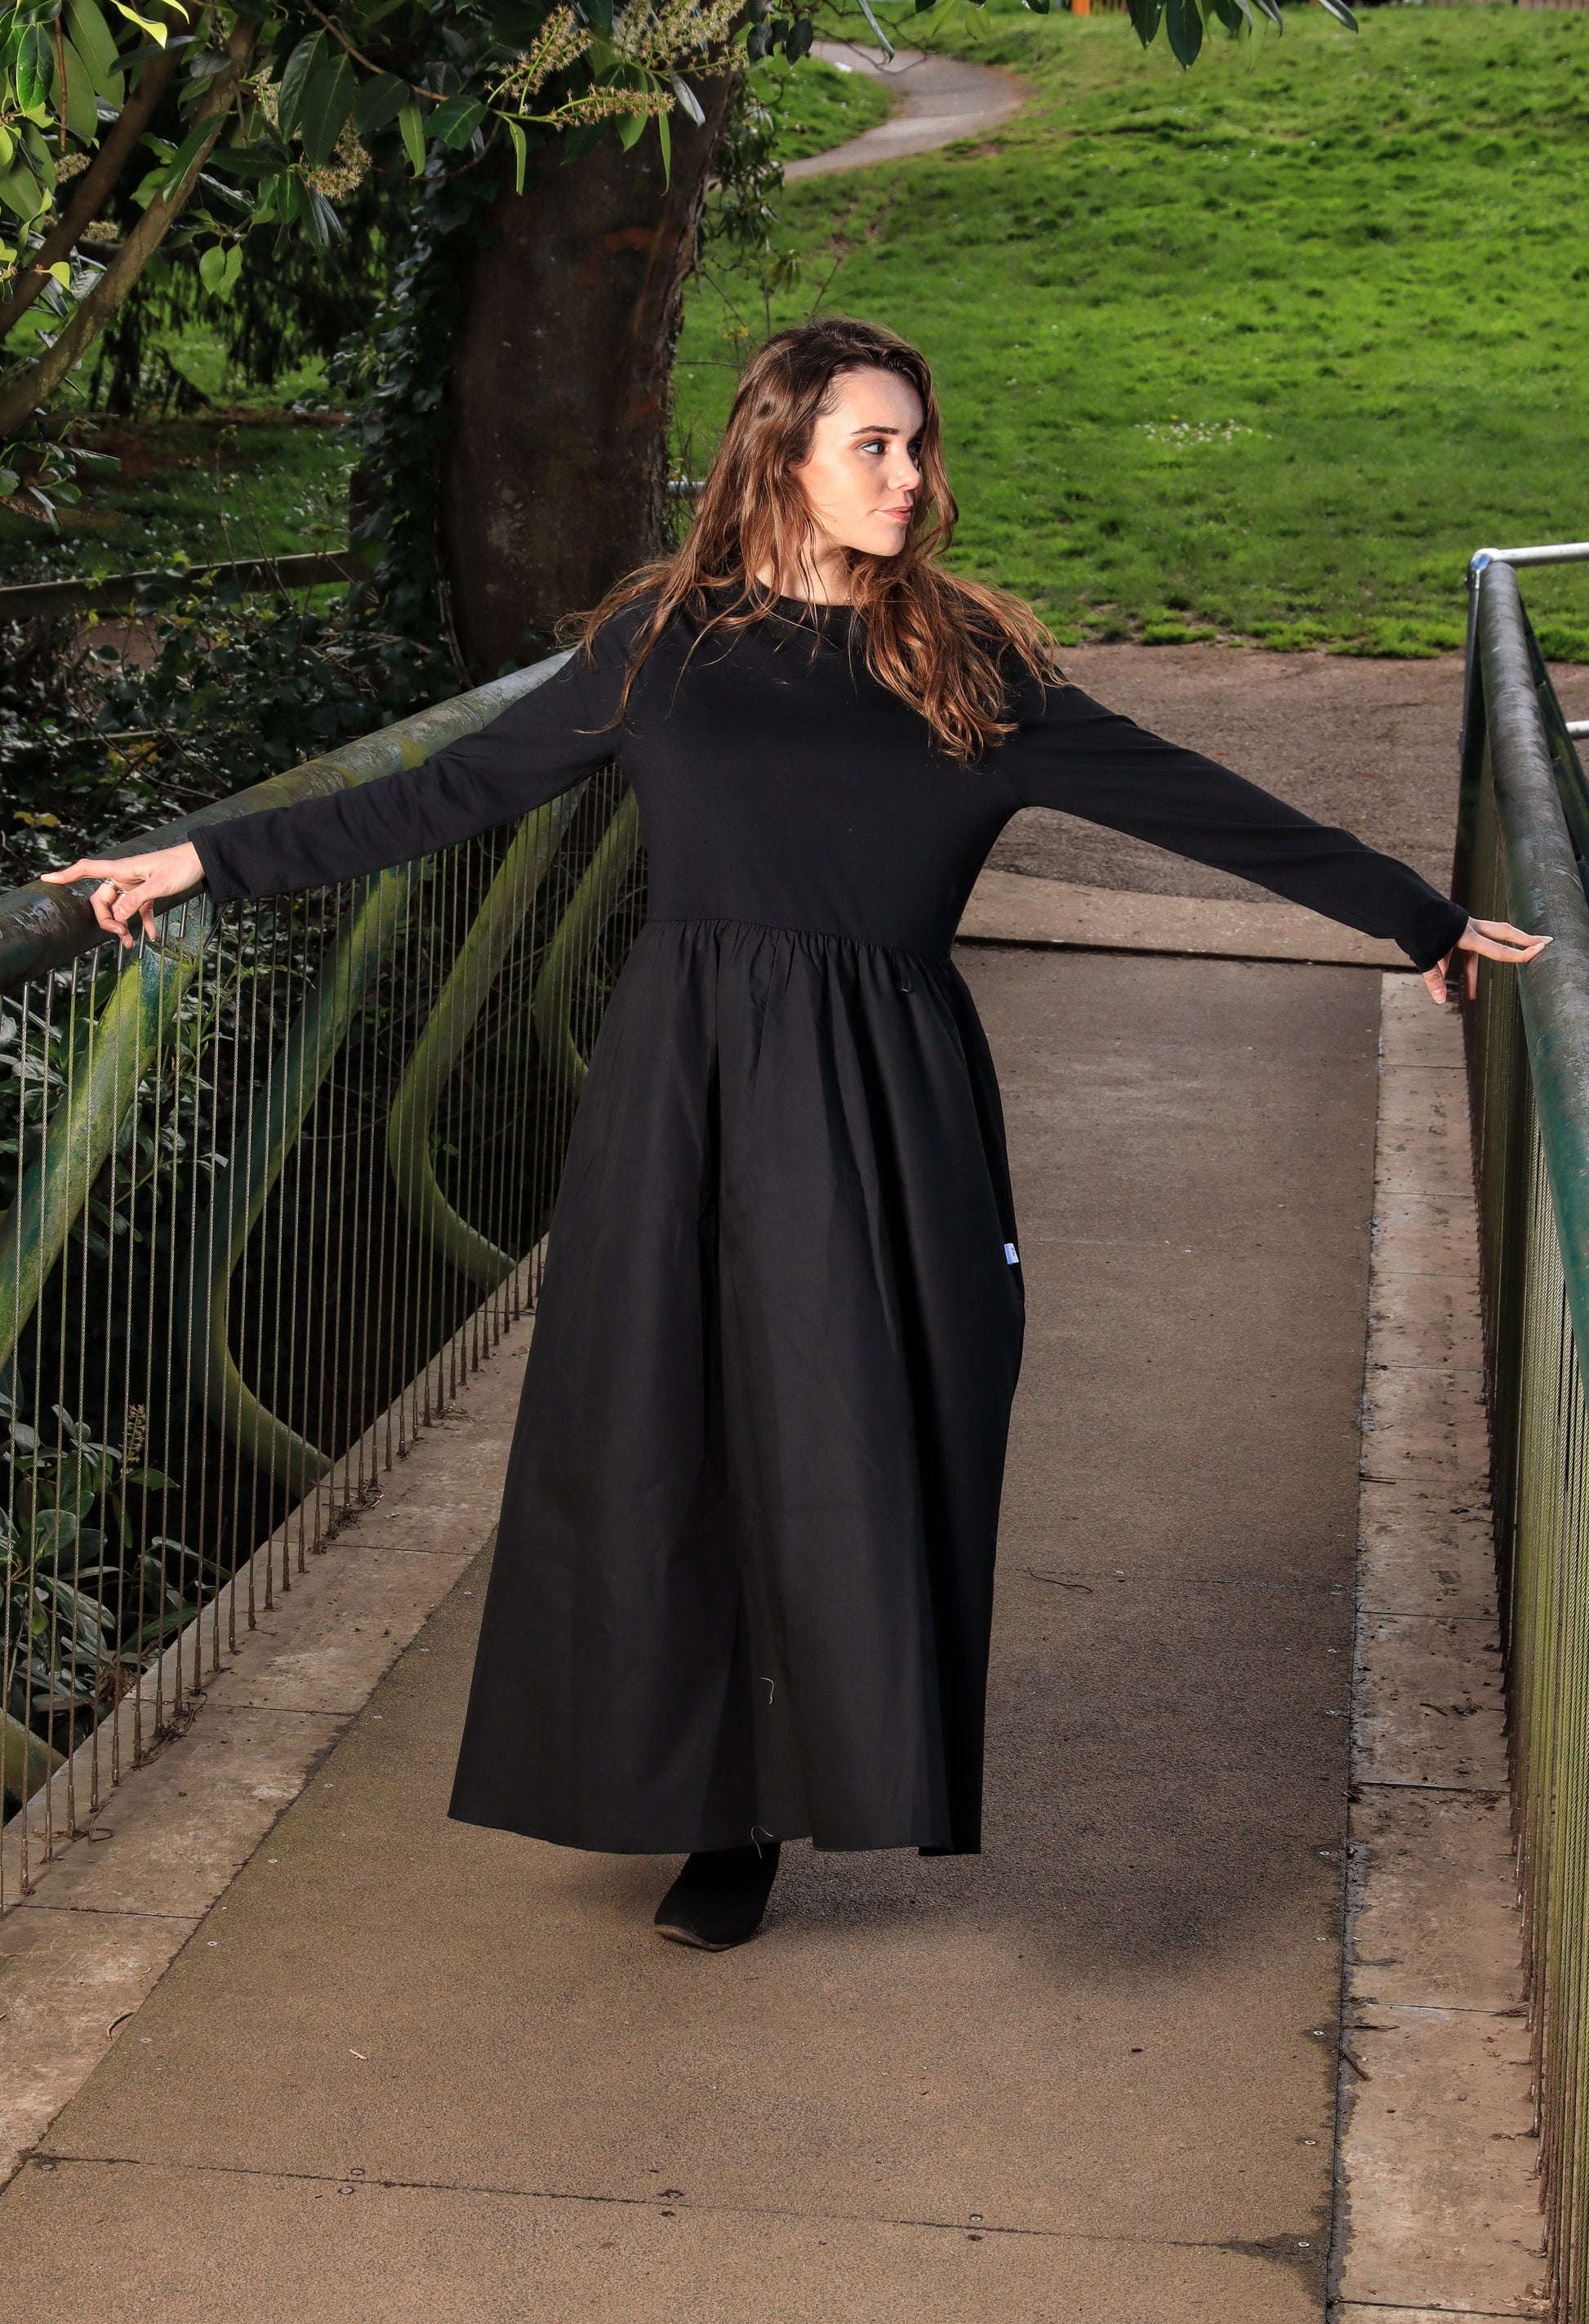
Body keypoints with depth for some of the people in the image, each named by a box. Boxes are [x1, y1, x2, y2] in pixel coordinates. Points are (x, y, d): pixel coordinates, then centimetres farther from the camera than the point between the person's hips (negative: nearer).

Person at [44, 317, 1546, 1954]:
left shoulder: (968, 663, 7)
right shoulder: (662, 640, 7)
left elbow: (1185, 801, 9)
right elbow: (457, 793, 10)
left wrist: (1413, 913, 11)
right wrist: (219, 859, 8)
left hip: (881, 1103, 0)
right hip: (684, 1087, 1)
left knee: (848, 1441, -2)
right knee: (660, 1440, 4)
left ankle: (751, 1818, 11)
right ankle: (708, 1804, 20)